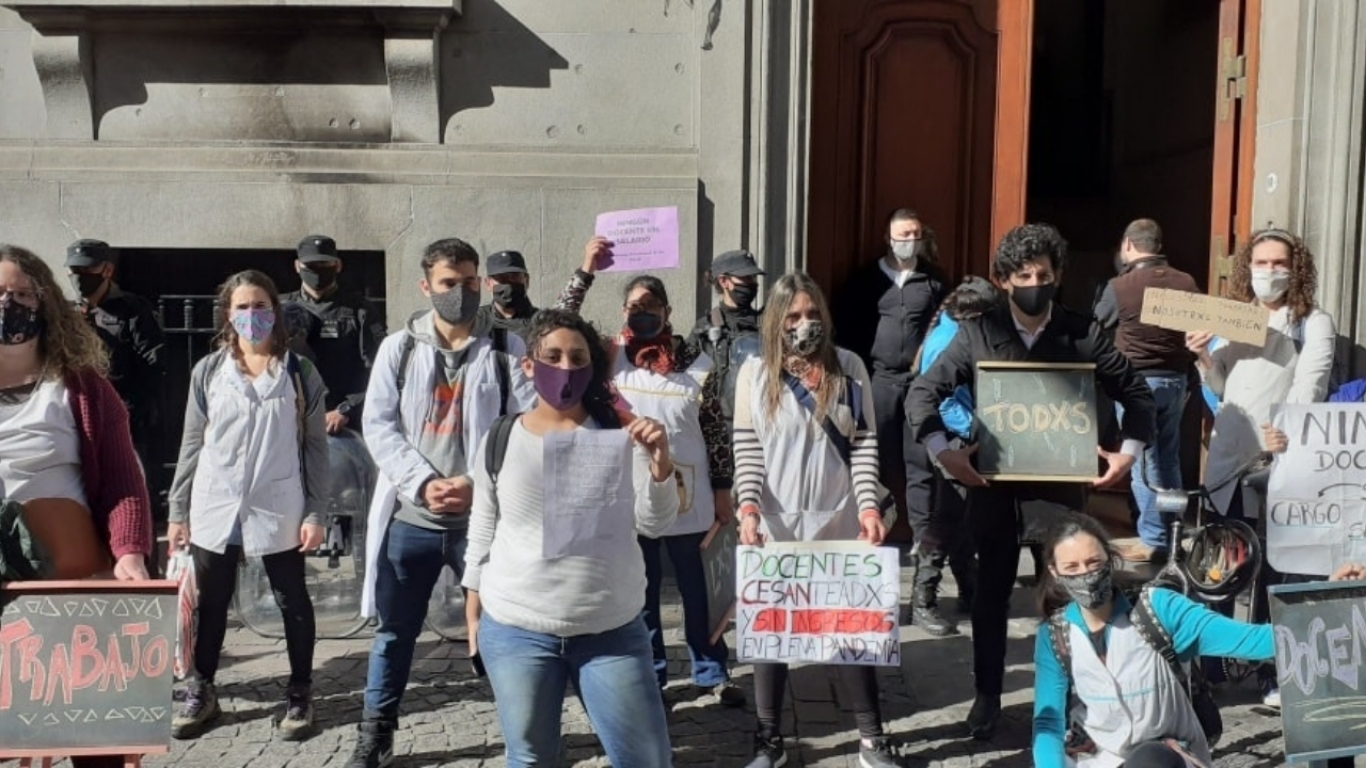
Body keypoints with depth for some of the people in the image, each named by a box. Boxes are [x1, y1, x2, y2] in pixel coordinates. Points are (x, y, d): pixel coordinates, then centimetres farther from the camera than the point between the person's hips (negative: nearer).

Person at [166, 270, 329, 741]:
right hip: (214, 510, 2)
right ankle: (200, 692, 28)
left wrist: (315, 513, -6)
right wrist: (178, 512, 5)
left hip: (278, 510, -1)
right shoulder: (208, 371, 3)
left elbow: (315, 448, -1)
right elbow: (192, 445, 7)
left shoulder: (300, 373, -2)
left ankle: (299, 694, 22)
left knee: (292, 601, 9)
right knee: (210, 603, 12)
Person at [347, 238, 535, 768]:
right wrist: (423, 482, -13)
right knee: (395, 631, 13)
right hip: (410, 516, 2)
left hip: (485, 516, -2)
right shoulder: (398, 348, 5)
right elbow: (378, 425, -1)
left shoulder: (507, 350, 0)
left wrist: (479, 483, -17)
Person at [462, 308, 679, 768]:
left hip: (613, 631, 0)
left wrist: (661, 463, -24)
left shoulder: (621, 435, -3)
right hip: (516, 630, 0)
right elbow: (482, 532, 10)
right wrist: (473, 609, 13)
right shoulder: (501, 441, 0)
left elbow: (655, 525, -7)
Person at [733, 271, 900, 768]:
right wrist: (749, 508, -14)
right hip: (775, 524, 0)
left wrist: (869, 507, -9)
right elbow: (747, 450, -1)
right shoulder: (755, 373, 2)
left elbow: (864, 444, 1)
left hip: (837, 523, 0)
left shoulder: (849, 368, 3)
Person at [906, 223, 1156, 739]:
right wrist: (943, 451, -14)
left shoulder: (1083, 334, -2)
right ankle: (987, 697, 26)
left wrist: (1130, 450, -6)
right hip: (994, 485, 1)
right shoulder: (978, 333, -3)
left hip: (1060, 486, 0)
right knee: (991, 596, 11)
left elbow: (1136, 393, 6)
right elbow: (923, 392, -3)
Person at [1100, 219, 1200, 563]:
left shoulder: (1119, 286, -10)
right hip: (1176, 380, 5)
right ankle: (1172, 532, 21)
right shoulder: (1186, 283, 2)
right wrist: (1187, 380, 17)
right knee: (1168, 459, 13)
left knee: (1143, 461, 0)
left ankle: (1154, 539, 2)